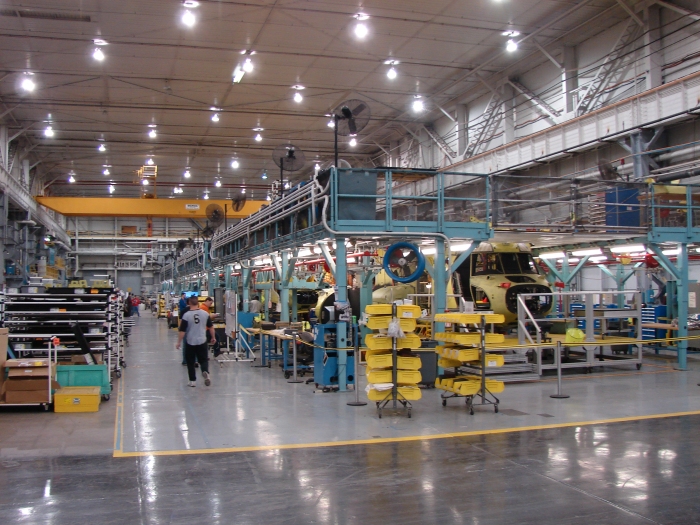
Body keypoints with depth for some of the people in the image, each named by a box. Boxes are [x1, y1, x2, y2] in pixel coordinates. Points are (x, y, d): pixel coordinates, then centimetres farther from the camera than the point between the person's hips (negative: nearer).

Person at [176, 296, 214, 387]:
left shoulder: (186, 315, -12)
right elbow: (211, 327, 6)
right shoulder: (205, 314, -3)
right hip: (202, 341, 2)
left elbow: (182, 331, -11)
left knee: (190, 362, 12)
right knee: (203, 360, 10)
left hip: (190, 342, -2)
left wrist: (179, 342, -1)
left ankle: (192, 381, 15)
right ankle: (206, 372, -18)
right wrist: (213, 337, 20)